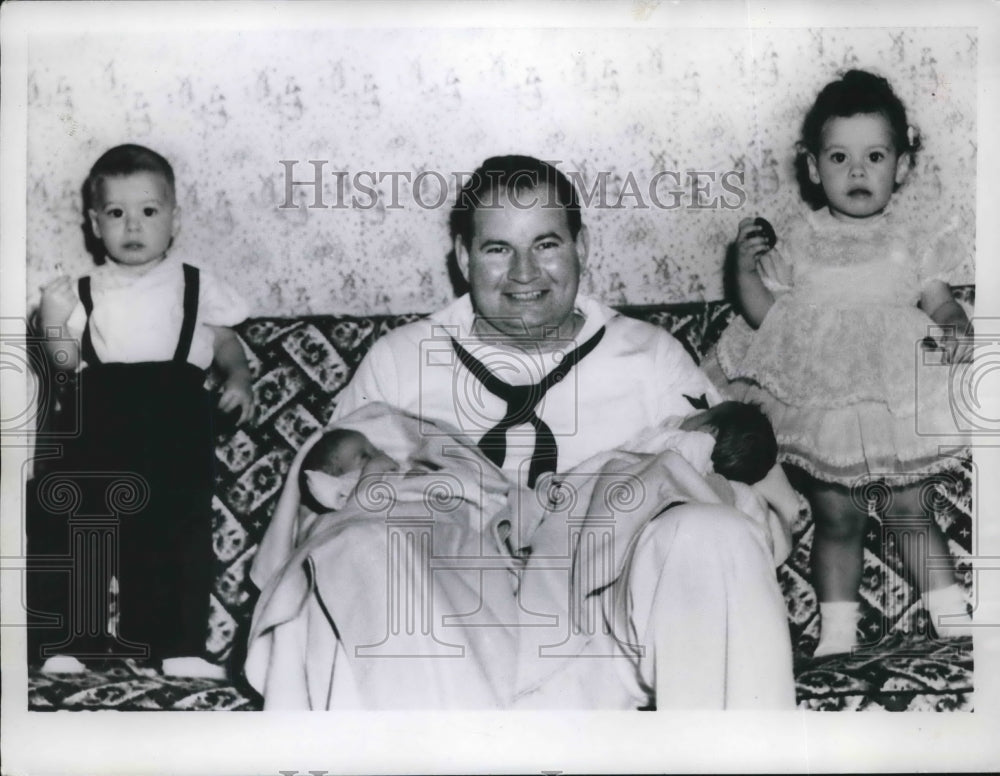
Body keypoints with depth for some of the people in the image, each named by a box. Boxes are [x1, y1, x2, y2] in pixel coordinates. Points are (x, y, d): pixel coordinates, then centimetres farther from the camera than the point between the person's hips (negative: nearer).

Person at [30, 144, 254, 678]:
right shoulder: (84, 291, 15)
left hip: (174, 418, -1)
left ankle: (180, 646, 1)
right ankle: (65, 644, 4)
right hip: (98, 416, 1)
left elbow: (226, 343, 17)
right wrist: (54, 319, -8)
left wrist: (239, 379, 0)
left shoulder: (196, 286, 14)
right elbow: (66, 362, 8)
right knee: (67, 522, -4)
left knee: (179, 524, -4)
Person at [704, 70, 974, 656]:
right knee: (837, 520, 8)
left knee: (909, 508, 4)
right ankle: (836, 632, 19)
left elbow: (940, 302, 2)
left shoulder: (911, 244, 1)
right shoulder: (801, 242, 2)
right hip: (823, 406, 1)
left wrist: (958, 330, -19)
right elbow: (765, 313, 2)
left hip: (899, 403, -1)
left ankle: (951, 615, 19)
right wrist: (746, 267, -14)